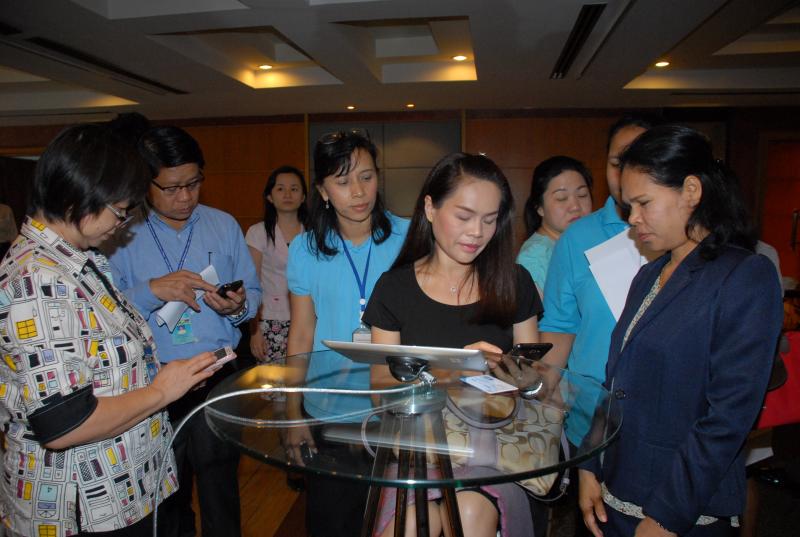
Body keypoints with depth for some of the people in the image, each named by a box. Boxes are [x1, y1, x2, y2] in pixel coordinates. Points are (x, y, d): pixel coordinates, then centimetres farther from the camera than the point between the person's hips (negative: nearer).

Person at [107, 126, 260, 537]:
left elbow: (252, 292, 6)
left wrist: (238, 306, -14)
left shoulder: (224, 225, 5)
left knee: (220, 493, 12)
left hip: (217, 380, 1)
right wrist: (152, 291, -27)